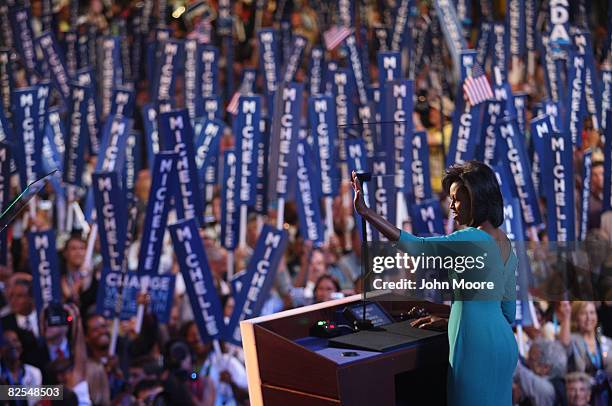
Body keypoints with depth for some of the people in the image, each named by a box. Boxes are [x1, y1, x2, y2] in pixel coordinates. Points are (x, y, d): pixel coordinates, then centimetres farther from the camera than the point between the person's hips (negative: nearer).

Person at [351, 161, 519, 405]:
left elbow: (417, 246, -24)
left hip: (478, 349, -9)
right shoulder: (505, 244, 12)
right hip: (503, 343, 9)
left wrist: (366, 212, -24)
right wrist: (449, 321, 18)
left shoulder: (474, 239, -17)